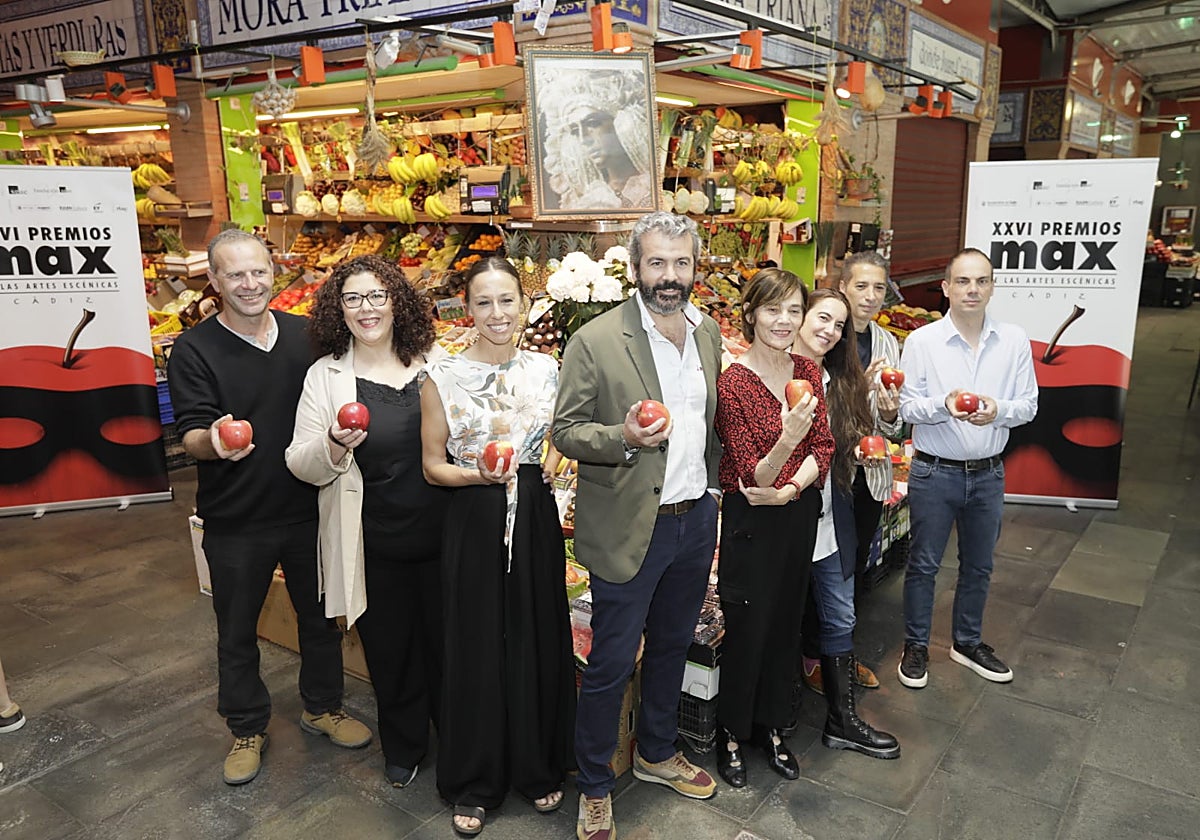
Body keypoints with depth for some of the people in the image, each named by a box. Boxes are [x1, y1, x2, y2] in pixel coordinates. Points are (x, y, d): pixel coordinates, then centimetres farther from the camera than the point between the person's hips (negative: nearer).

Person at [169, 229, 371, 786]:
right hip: (235, 523, -2)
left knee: (322, 615, 17)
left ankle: (323, 707, 40)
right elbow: (192, 437, -16)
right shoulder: (194, 351, -9)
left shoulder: (307, 335, 0)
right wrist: (214, 442, -38)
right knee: (237, 633, 14)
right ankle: (247, 728, 36)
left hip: (309, 509, 3)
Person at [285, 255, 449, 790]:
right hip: (375, 545, 0)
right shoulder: (325, 376, -2)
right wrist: (334, 447, -23)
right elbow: (301, 465, -3)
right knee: (390, 650, 14)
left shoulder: (436, 361, 2)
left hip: (442, 535, 1)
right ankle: (404, 746, 40)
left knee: (448, 642, 13)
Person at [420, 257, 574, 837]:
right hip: (475, 525, -2)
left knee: (538, 643, 11)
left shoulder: (546, 369, 3)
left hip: (536, 520, 3)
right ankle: (473, 783, 28)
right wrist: (477, 476, -19)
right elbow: (432, 465, 0)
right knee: (477, 648, 8)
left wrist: (560, 460, -5)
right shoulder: (443, 377, -5)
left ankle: (539, 767, 34)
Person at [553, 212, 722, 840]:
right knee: (610, 664, 6)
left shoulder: (708, 331, 5)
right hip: (628, 529, -6)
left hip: (695, 519, 6)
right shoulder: (595, 340, -15)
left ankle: (657, 753, 45)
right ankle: (594, 787, 28)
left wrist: (712, 484, 13)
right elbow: (565, 431, -11)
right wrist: (623, 437, -28)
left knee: (671, 647, 22)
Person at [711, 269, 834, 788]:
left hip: (800, 513, 6)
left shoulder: (807, 373, 0)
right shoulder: (733, 383, -19)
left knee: (786, 621, 18)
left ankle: (772, 725, 38)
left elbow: (823, 447, 0)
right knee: (747, 627, 7)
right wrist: (787, 439, -39)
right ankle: (731, 732, 30)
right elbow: (753, 477, -21)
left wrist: (792, 487, -18)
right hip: (751, 519, -6)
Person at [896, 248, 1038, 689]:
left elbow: (1028, 404, 1)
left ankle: (967, 642, 37)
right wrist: (944, 405, -26)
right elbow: (906, 406, -7)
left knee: (978, 565, 17)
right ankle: (915, 645, 26)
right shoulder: (922, 341, -8)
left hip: (988, 473, 3)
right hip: (934, 472, -3)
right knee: (923, 563, 9)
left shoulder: (1014, 340, 0)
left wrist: (998, 410, -20)